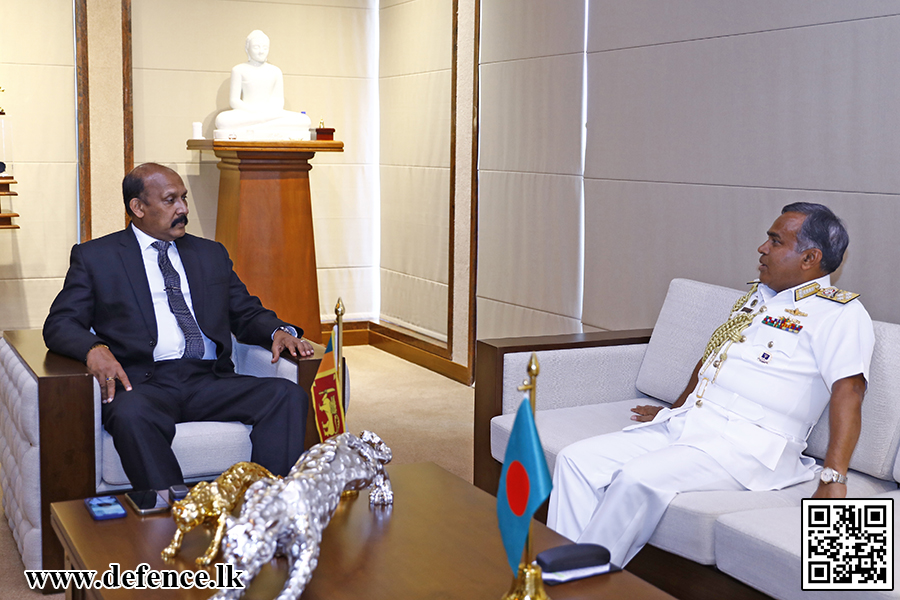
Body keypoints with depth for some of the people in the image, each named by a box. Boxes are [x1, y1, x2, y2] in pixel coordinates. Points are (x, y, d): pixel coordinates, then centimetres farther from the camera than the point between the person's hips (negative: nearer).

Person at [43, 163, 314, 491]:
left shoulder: (211, 254, 24)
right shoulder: (95, 257, 13)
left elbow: (246, 313, 24)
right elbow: (60, 324, 6)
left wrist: (279, 331, 0)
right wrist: (94, 349, -18)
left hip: (210, 382, 3)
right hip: (142, 382, -3)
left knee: (288, 395, -24)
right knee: (132, 415, -39)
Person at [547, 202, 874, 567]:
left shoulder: (840, 314, -6)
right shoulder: (755, 297, 22)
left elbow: (848, 391, -18)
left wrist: (833, 480, -29)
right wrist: (677, 409, 40)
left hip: (748, 445, -8)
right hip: (684, 425, 9)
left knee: (637, 478, -32)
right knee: (577, 460, -8)